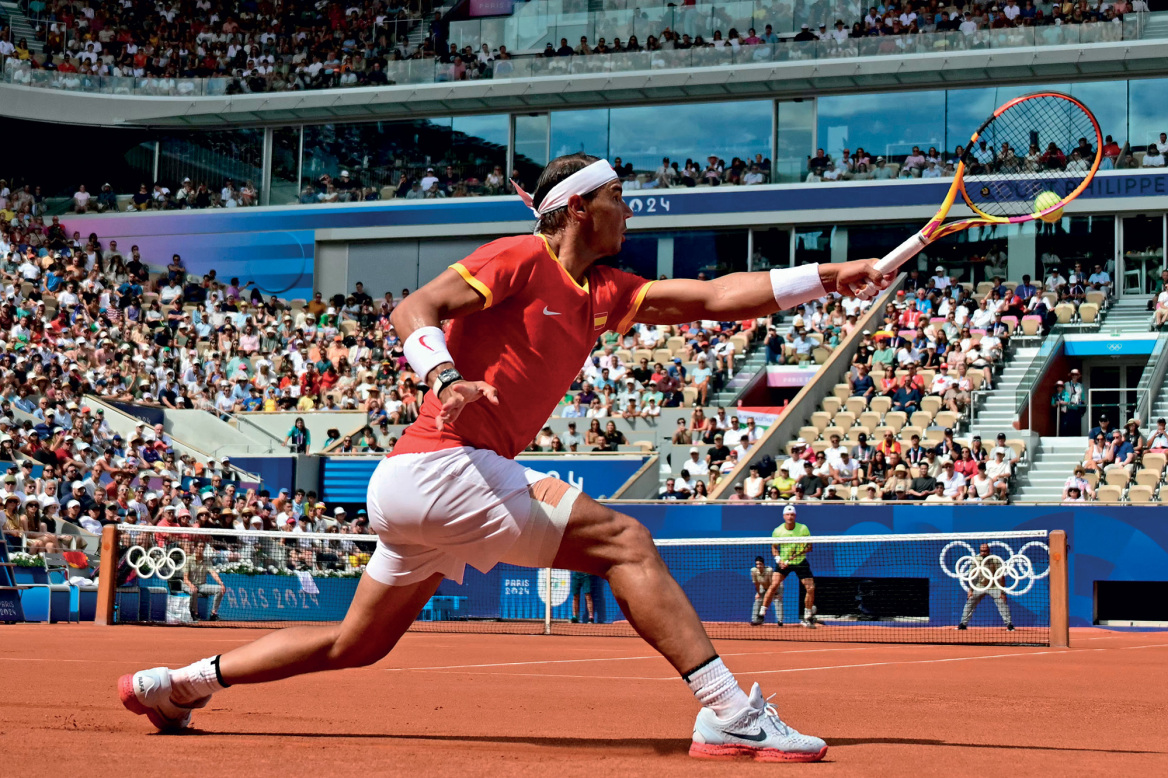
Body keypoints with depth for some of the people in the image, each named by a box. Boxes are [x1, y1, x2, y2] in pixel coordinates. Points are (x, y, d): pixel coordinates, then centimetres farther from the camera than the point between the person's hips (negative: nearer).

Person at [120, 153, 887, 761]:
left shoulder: (601, 292, 19)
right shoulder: (522, 260, -4)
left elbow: (714, 297, 12)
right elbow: (412, 311, -11)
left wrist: (827, 278, 5)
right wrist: (446, 376, -30)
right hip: (438, 467, -9)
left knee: (358, 644, 20)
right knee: (624, 541, -15)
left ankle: (179, 682, 27)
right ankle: (731, 713, -21)